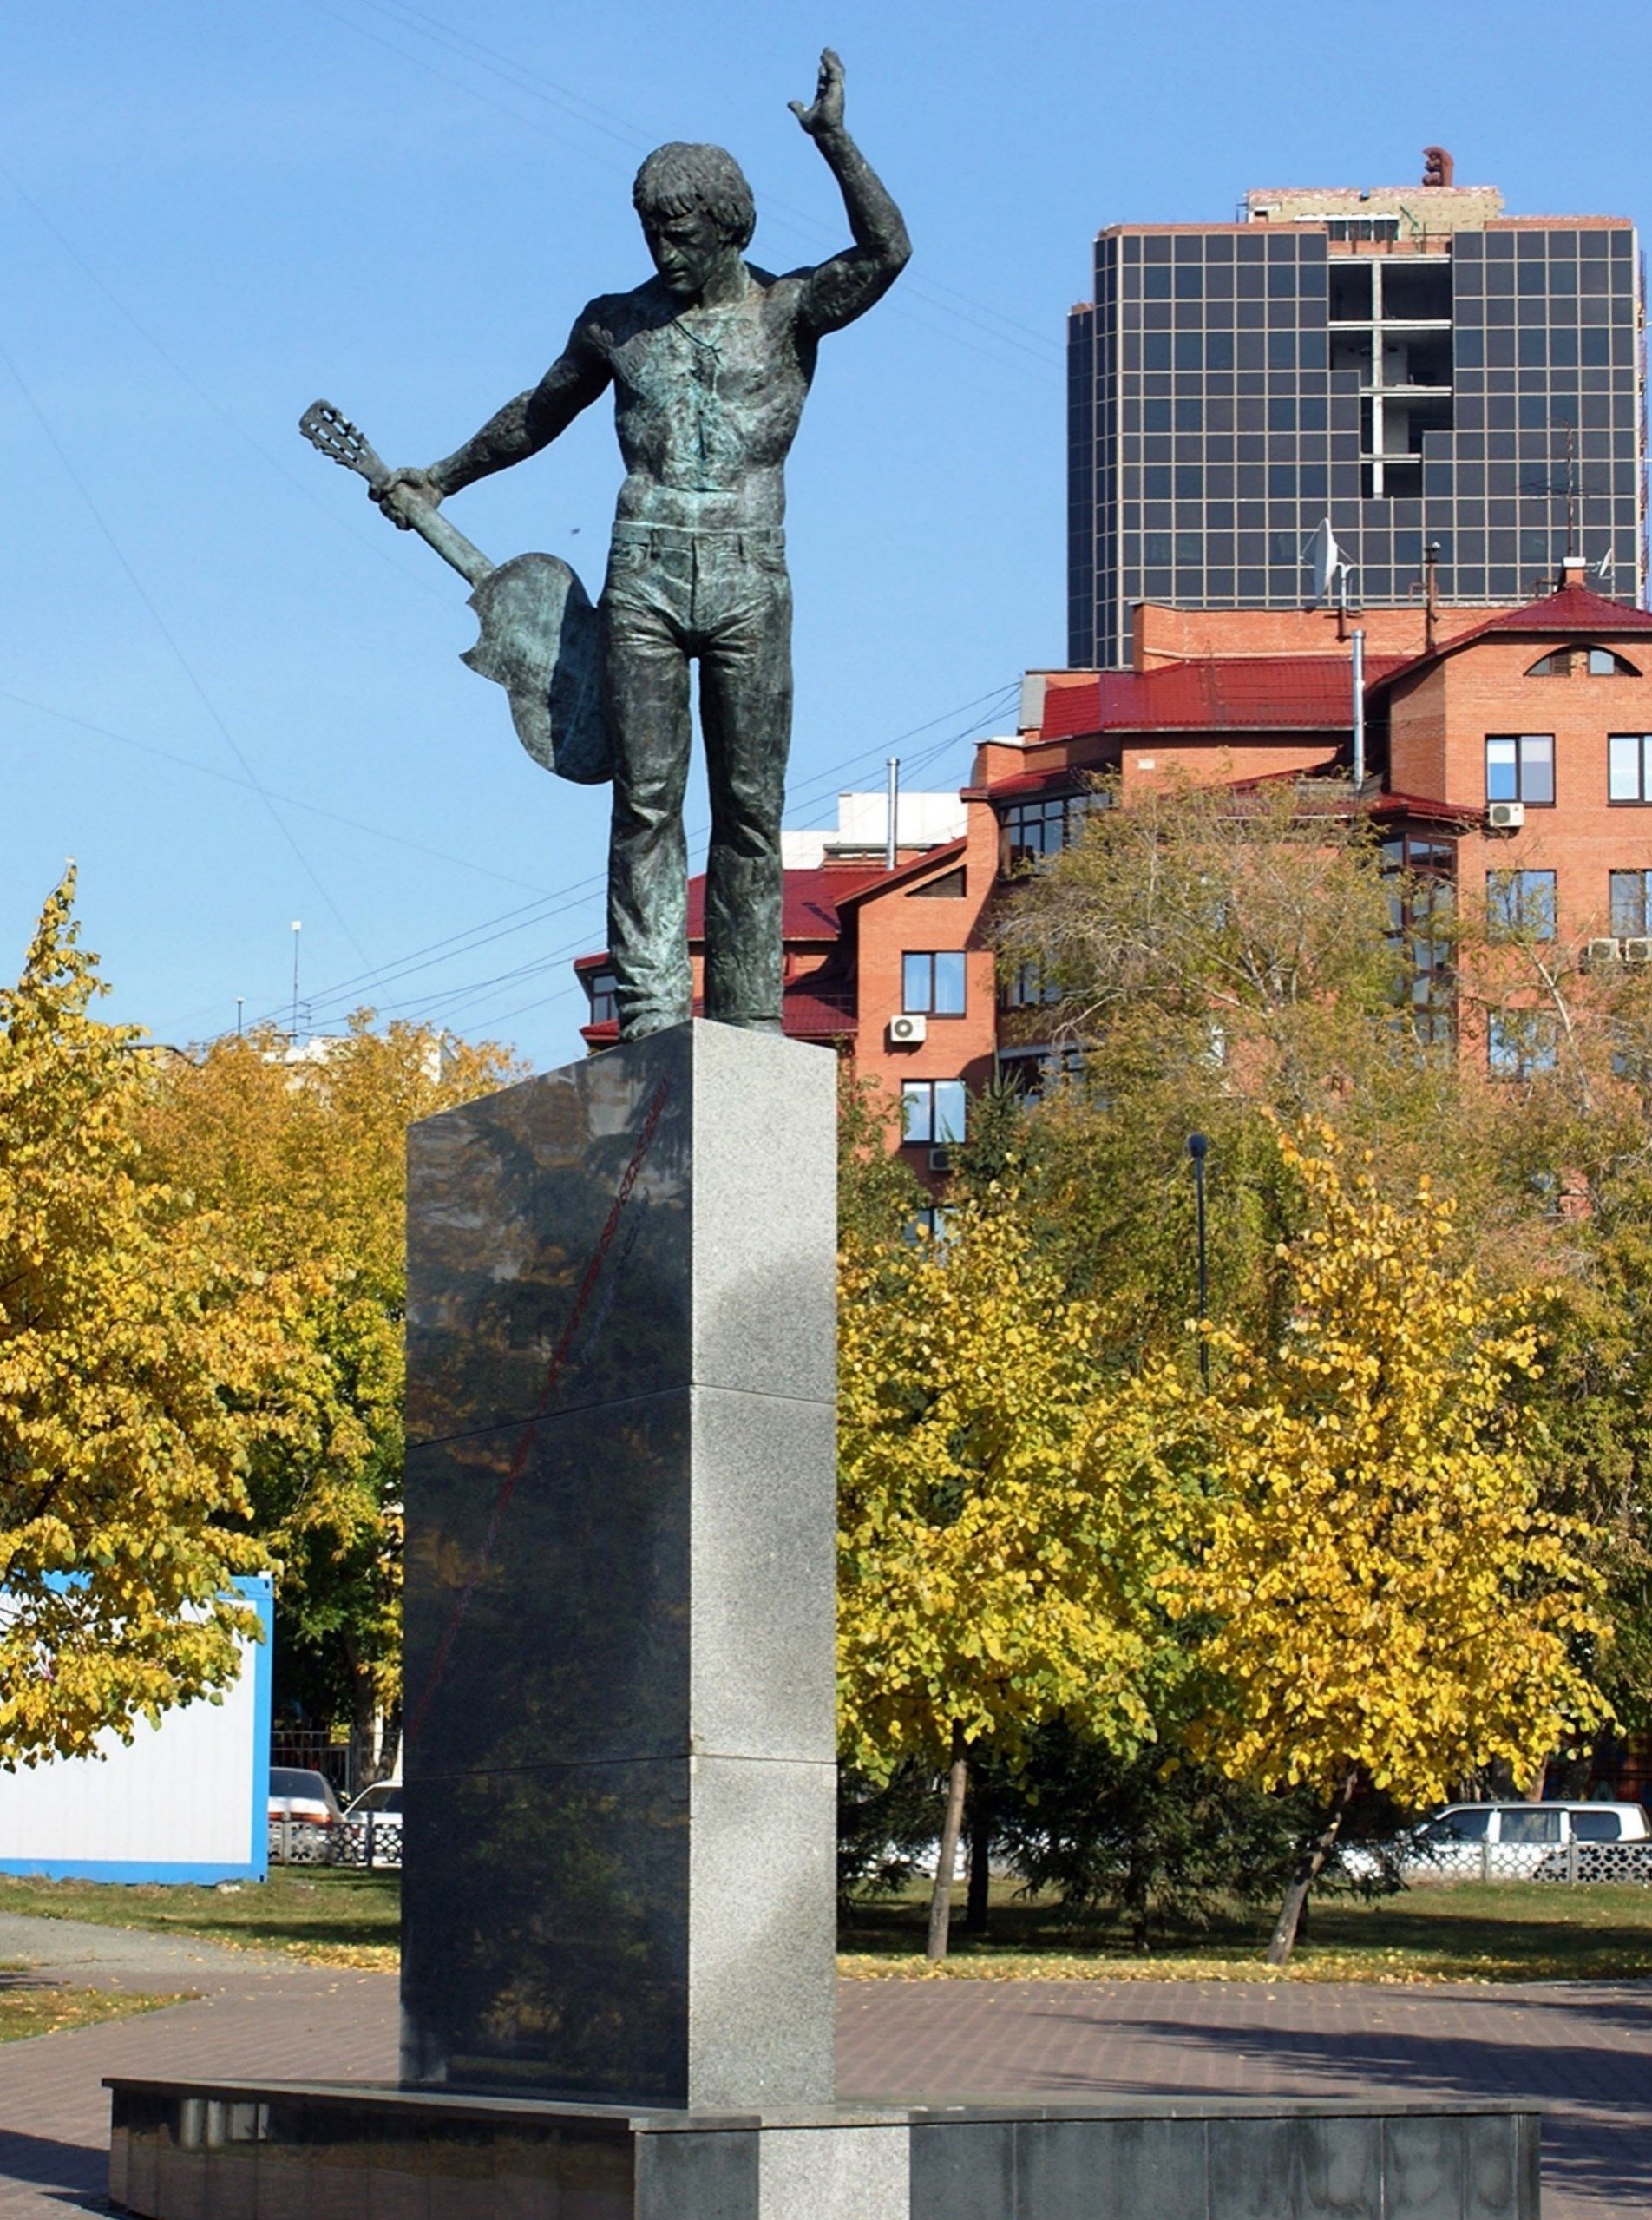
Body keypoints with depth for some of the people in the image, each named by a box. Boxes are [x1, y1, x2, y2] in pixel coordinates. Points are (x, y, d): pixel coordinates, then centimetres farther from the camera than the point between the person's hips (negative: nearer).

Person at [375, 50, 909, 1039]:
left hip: (750, 581, -2)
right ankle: (652, 1009, -6)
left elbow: (886, 252, -10)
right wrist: (439, 483, 37)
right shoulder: (617, 324, 14)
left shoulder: (787, 310, 7)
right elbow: (540, 413, 29)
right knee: (646, 800, -4)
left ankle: (749, 1024, 0)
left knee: (751, 807, -1)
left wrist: (834, 139, -19)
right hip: (644, 576, 2)